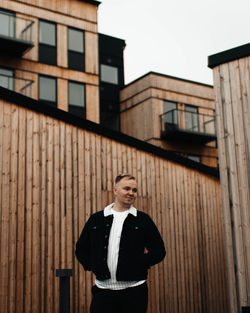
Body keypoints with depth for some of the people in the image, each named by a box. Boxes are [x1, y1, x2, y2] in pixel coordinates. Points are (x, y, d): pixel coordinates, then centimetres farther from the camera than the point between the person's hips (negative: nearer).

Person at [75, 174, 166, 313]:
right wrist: (92, 266, 3)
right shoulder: (96, 219, 9)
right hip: (103, 290, 1)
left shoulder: (143, 220, 5)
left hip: (134, 291, -1)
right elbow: (81, 249, 16)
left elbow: (159, 251, 5)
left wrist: (139, 264, -4)